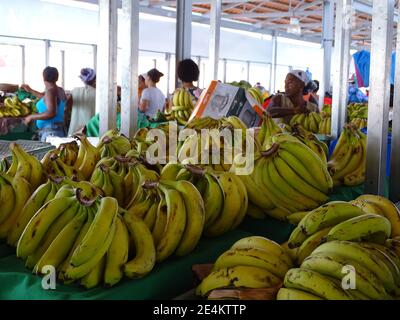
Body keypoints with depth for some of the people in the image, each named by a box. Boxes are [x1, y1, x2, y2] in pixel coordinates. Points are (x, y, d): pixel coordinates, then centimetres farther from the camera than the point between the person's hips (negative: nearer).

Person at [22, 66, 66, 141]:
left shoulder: (51, 91, -12)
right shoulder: (60, 90, 14)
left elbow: (51, 113, -21)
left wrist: (31, 117, -10)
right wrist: (30, 90, 45)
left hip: (50, 131, -9)